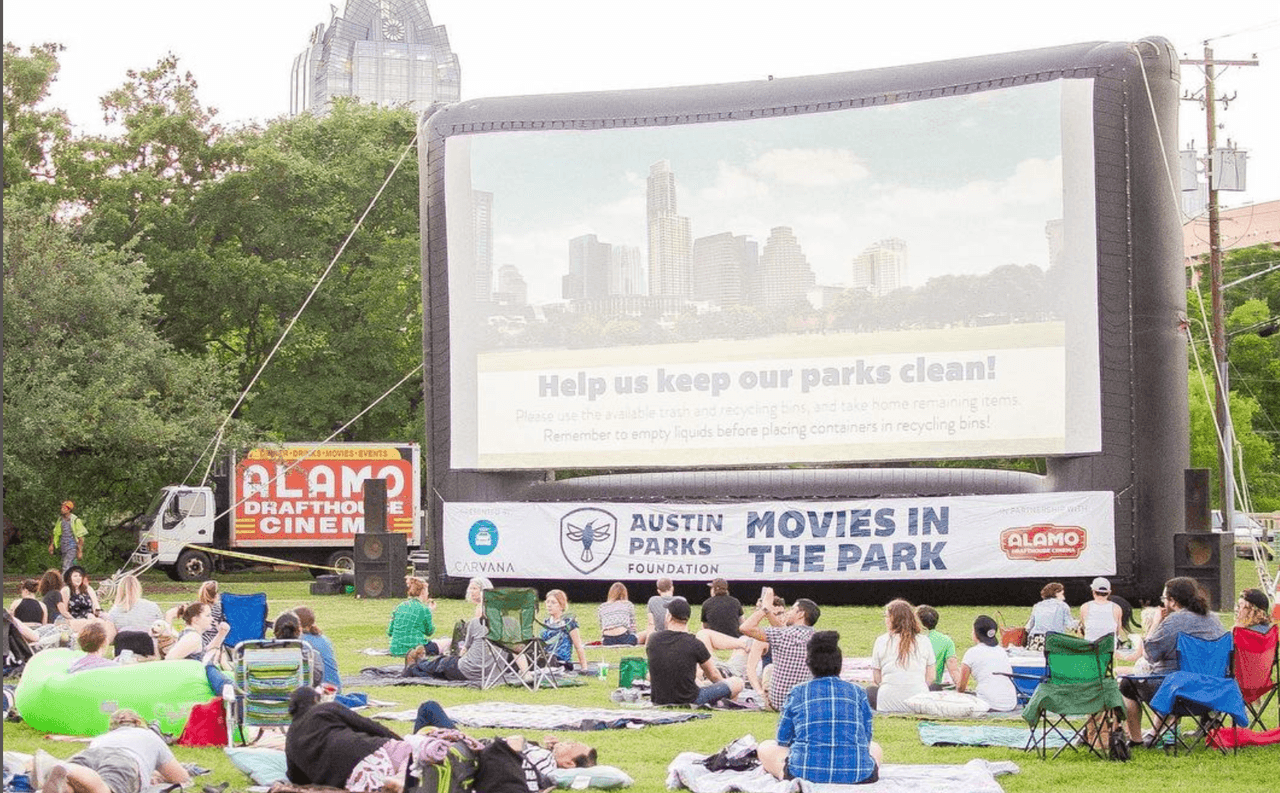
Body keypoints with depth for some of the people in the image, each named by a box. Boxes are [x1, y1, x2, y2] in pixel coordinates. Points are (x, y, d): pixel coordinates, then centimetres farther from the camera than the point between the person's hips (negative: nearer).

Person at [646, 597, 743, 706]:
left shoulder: (653, 640, -4)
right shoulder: (694, 643, -14)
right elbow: (713, 674, 3)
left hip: (658, 701, 4)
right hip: (689, 701, -4)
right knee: (738, 683, 7)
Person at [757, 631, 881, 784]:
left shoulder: (797, 693, 7)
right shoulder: (858, 693, 11)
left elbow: (783, 740, 13)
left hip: (806, 773, -3)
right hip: (857, 776, 3)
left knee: (765, 747, 25)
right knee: (875, 748, 36)